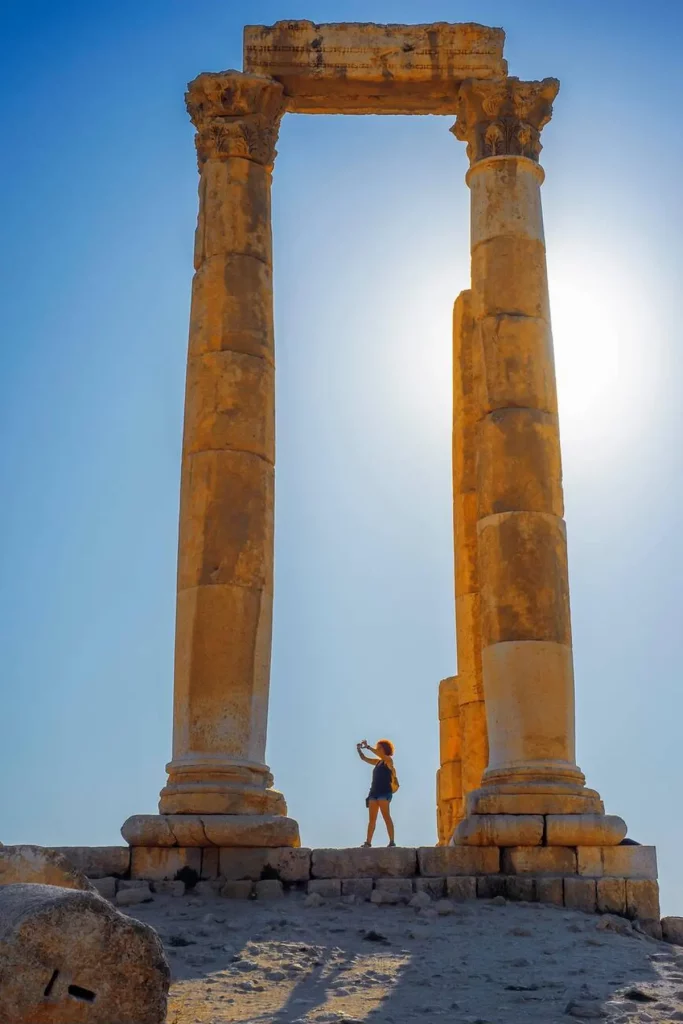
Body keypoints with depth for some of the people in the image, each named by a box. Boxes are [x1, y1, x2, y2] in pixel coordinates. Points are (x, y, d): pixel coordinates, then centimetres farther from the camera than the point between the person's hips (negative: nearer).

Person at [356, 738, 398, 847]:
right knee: (371, 819, 1)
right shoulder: (377, 762, 21)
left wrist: (368, 747, -15)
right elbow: (364, 758, 24)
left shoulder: (389, 761, 2)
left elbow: (379, 754, -17)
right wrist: (359, 749, 8)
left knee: (386, 816, -15)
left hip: (384, 792, -7)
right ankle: (368, 842, -1)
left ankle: (392, 841, -18)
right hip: (374, 792, 7)